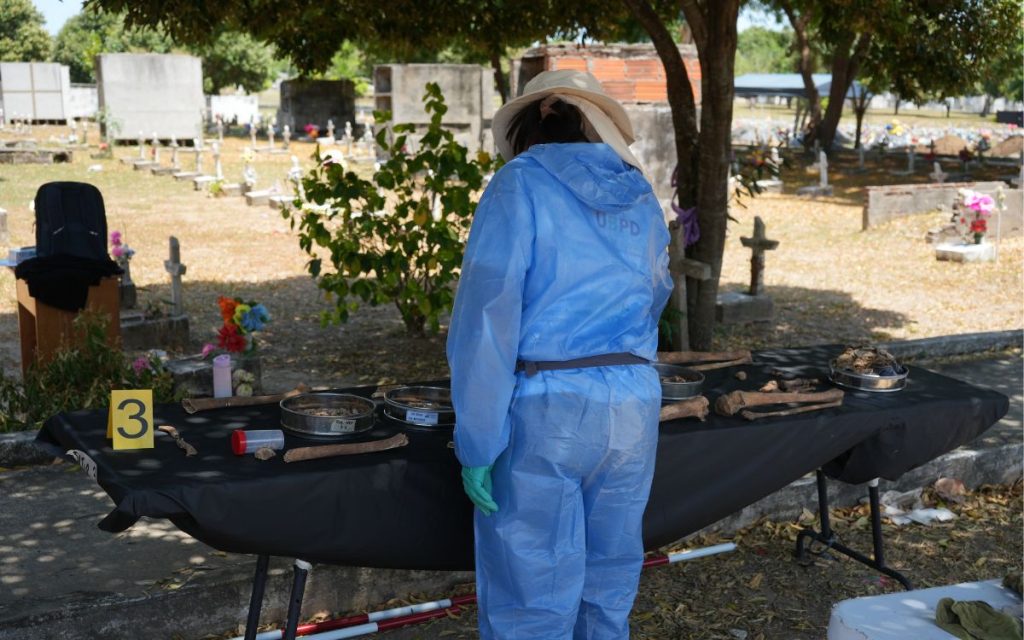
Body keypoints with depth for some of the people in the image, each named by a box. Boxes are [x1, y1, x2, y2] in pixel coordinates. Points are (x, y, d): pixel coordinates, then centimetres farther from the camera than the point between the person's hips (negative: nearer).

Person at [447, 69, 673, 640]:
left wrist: (478, 441, -11)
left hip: (546, 409, -5)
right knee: (611, 588, 16)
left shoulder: (521, 183, -4)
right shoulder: (642, 196, 12)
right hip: (635, 405, 6)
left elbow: (489, 315, -13)